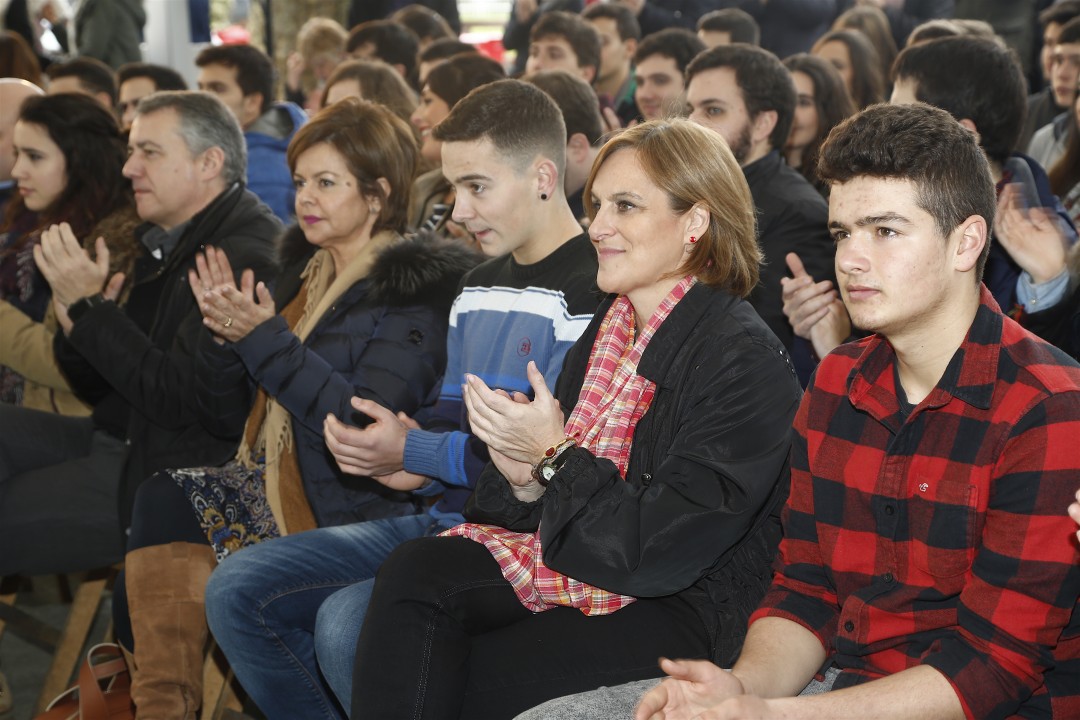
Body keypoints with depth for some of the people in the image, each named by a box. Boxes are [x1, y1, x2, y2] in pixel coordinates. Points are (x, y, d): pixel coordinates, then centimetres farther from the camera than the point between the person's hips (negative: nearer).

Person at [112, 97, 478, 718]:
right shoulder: (306, 274, 14)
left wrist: (266, 340, -20)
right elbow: (225, 407, 16)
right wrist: (225, 335, -4)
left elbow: (368, 422, -21)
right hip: (275, 479, 7)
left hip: (354, 506, -7)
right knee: (163, 498, -18)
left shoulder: (415, 288, -9)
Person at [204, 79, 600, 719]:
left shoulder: (591, 292, -12)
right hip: (445, 522, 10)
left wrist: (415, 453, -13)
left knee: (346, 622, -31)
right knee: (238, 590, -1)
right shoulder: (478, 287, 19)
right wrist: (398, 459, -1)